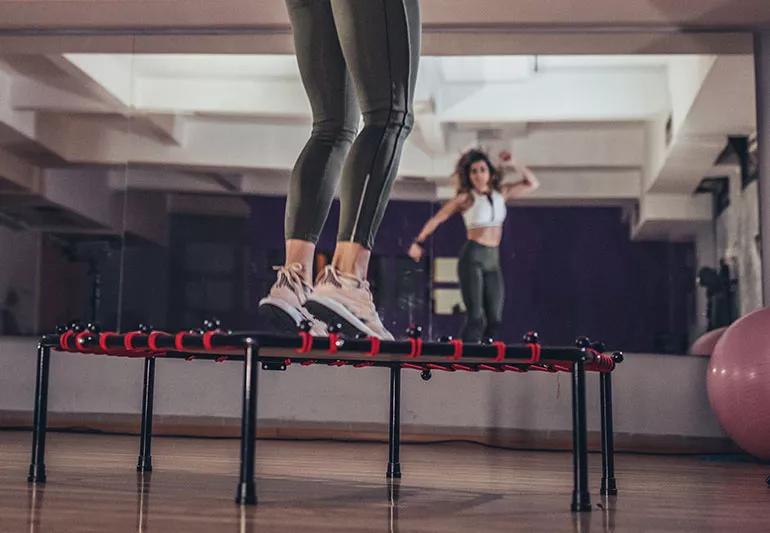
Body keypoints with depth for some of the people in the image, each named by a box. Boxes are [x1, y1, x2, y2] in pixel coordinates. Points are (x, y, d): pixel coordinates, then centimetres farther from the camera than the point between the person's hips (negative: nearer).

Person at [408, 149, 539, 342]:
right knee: (476, 317, -13)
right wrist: (418, 242, 8)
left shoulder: (501, 193, 10)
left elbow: (532, 183, 17)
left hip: (493, 260, 6)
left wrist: (513, 164, 6)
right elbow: (437, 219, 5)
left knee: (494, 320, 2)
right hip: (472, 258, -6)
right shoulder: (466, 198, -3)